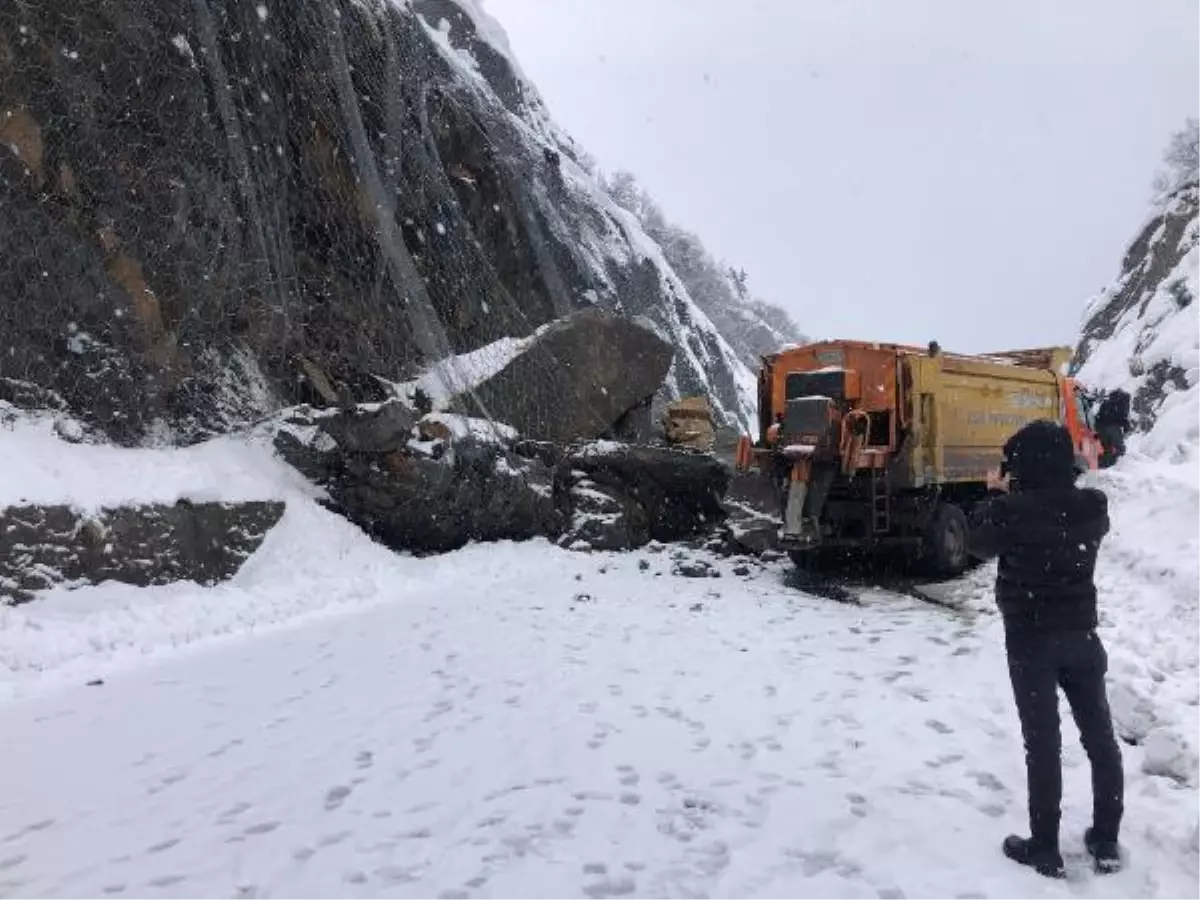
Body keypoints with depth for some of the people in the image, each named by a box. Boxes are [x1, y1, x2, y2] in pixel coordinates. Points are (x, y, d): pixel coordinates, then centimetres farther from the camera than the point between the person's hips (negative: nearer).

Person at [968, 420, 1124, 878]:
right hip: (1081, 633, 4)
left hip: (1031, 638, -4)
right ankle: (1106, 842, 27)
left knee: (1043, 742, 4)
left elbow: (979, 543, 0)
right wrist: (1014, 496, 12)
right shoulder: (1092, 506, -5)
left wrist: (997, 495, 11)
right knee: (1099, 736, 16)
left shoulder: (1012, 510, -19)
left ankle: (1045, 849, 14)